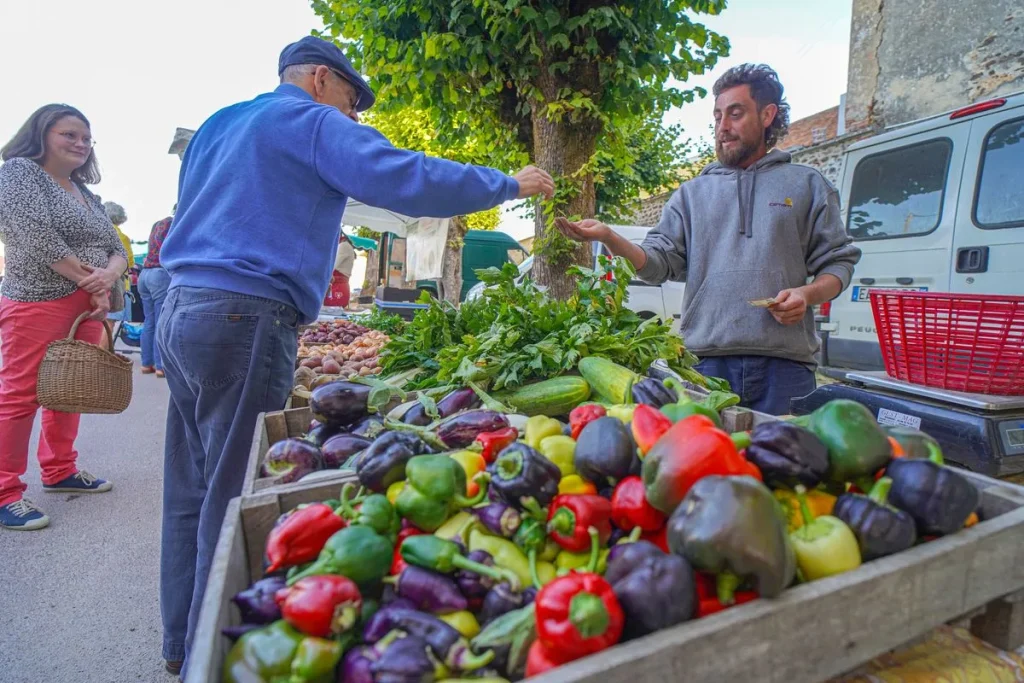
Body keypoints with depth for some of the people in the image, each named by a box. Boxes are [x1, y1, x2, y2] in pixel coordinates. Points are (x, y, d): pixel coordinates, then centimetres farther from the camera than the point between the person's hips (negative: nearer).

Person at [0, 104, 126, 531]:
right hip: (36, 304, -7)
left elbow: (117, 249, 13)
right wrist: (91, 280, -11)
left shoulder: (86, 194, 19)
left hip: (87, 308, 8)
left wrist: (108, 275, -9)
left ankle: (59, 471, 25)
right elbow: (39, 239, -16)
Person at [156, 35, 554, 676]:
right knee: (232, 500, -1)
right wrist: (510, 184, -2)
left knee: (192, 494, 14)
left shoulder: (216, 126, 25)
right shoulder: (314, 121, -2)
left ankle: (183, 642, 27)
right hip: (243, 318, -9)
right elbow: (409, 179, -12)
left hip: (180, 310, 10)